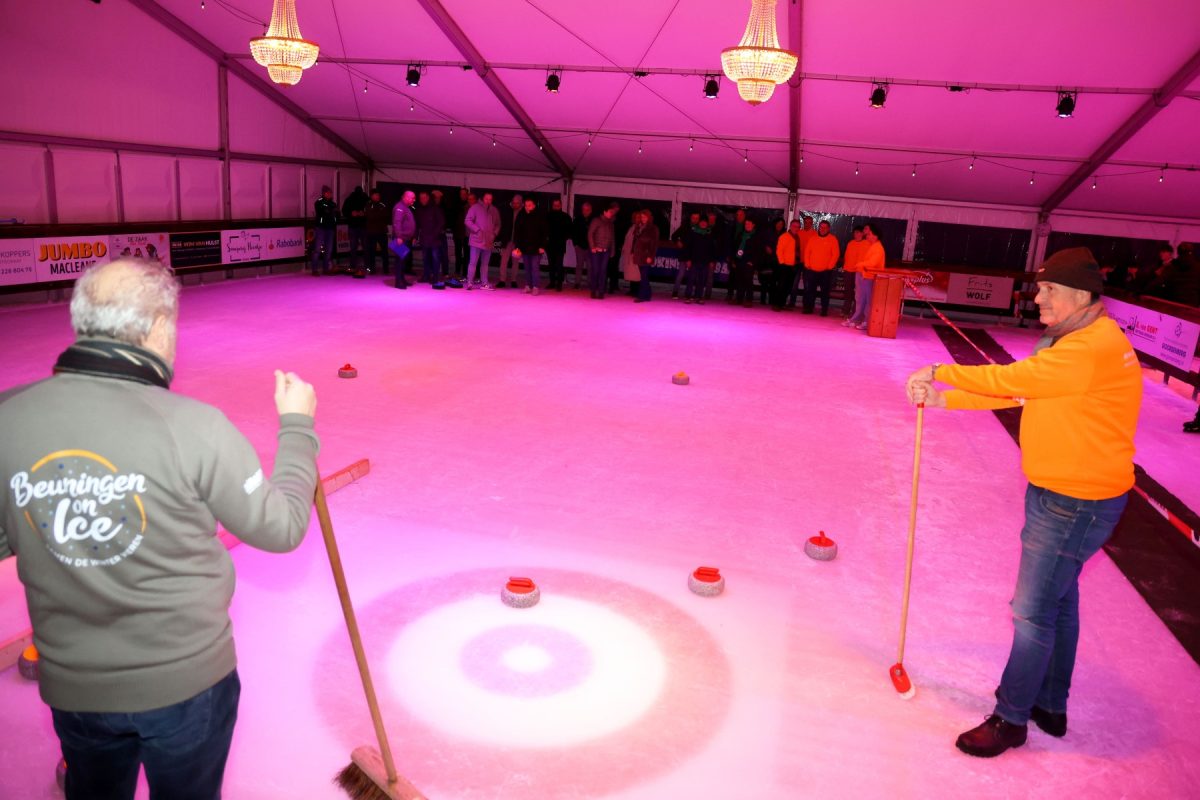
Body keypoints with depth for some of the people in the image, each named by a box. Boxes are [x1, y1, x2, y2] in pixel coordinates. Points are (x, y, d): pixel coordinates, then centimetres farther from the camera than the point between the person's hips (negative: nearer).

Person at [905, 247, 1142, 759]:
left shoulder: (1096, 347, -24)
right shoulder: (1068, 342, 9)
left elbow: (1012, 380, -25)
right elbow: (1014, 390, 8)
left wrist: (939, 372, -14)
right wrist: (945, 400, 1)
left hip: (1076, 503, -10)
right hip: (1057, 493, 10)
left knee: (1033, 611, 0)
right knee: (1059, 600, 21)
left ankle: (1010, 720, 17)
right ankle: (1050, 706, 38)